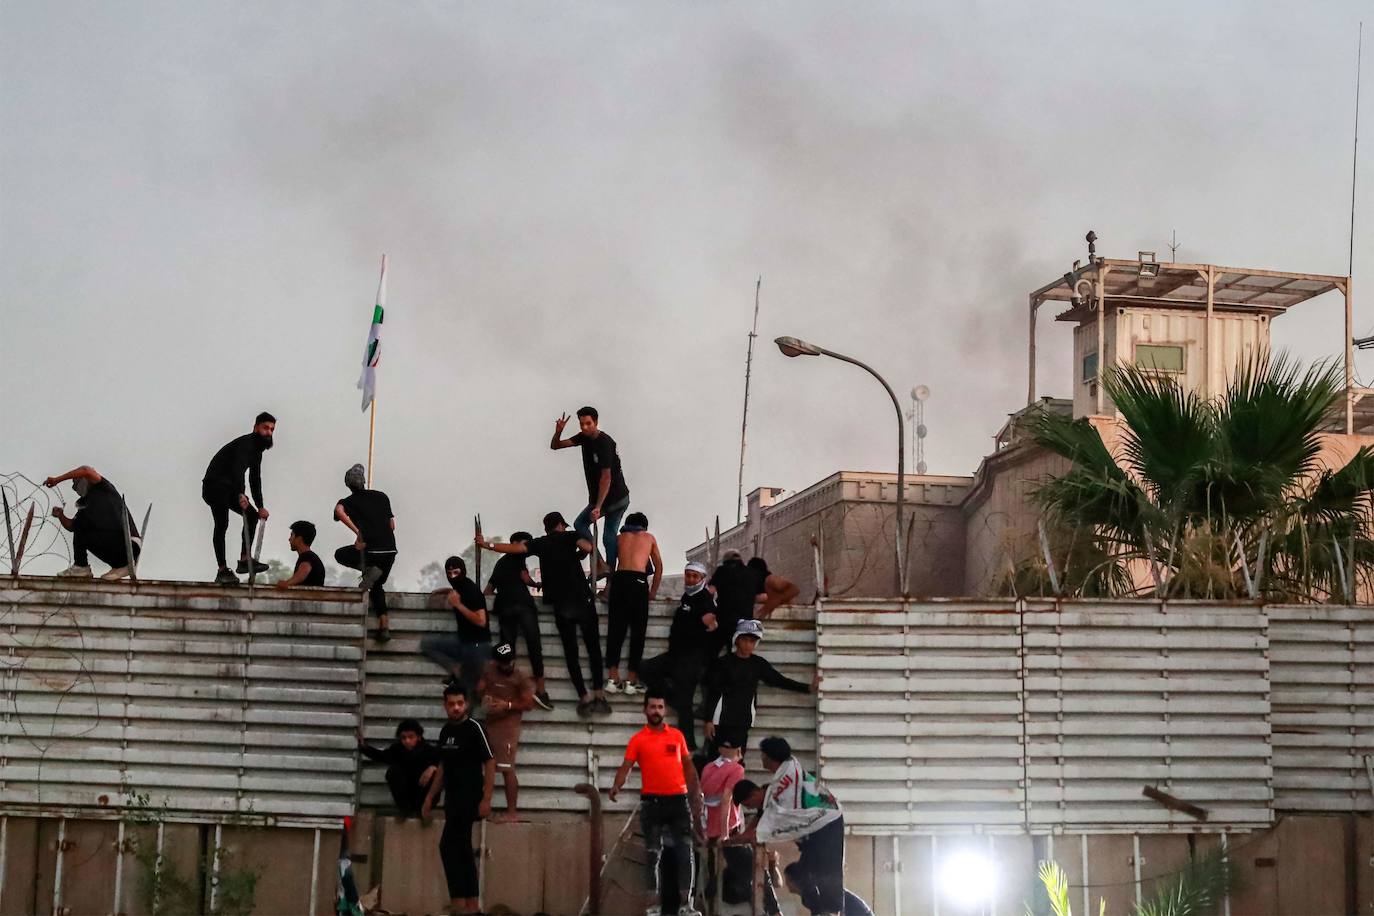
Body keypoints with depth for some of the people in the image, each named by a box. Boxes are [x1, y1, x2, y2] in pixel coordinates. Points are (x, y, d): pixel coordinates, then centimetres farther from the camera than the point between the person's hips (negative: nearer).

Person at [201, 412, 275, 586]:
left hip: (229, 487, 10)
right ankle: (223, 571, -23)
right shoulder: (245, 443, -17)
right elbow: (237, 469, -34)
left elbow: (255, 480, 22)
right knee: (222, 525, -19)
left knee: (252, 515, 4)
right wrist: (240, 495, -46)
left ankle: (244, 560, 0)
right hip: (214, 485, -10)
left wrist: (260, 507, 17)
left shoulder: (257, 451, 15)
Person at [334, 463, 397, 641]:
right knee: (377, 586, 23)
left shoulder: (348, 501, 7)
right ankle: (384, 627, 11)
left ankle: (368, 569, -1)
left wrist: (357, 532, -17)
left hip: (371, 549, -4)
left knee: (340, 554, 25)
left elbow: (338, 510, -18)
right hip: (390, 549, 4)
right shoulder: (381, 496, 16)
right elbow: (392, 525, 15)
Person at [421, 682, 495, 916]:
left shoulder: (474, 728, -10)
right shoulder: (446, 730, 12)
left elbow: (490, 763, -12)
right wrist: (430, 796, 18)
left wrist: (486, 799, -16)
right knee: (462, 849, 8)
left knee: (448, 846, -12)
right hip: (453, 797, 8)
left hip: (469, 797, -8)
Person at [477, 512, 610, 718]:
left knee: (570, 652, 6)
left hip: (560, 604, 2)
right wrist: (577, 555, 8)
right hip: (582, 599, -2)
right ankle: (598, 695, -2)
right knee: (593, 647, 4)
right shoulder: (570, 536, 5)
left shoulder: (540, 543, 12)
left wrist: (487, 545, 14)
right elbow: (587, 547, -13)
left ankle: (584, 697, 0)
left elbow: (513, 548, 4)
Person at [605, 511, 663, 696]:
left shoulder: (620, 538, 22)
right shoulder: (649, 538, 20)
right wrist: (653, 591, 28)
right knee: (637, 631, 2)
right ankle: (631, 681, 1)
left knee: (615, 630, 4)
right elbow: (659, 567, 22)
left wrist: (609, 588, 30)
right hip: (638, 581, -2)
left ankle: (613, 679, 0)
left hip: (619, 579, 2)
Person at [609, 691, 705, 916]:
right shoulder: (638, 739, 0)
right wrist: (616, 786, -26)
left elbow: (688, 766, 14)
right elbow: (625, 767, -7)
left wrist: (696, 794, 5)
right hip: (652, 801, -2)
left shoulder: (677, 735, 9)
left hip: (678, 799, 2)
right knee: (653, 855, 2)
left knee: (685, 852, -1)